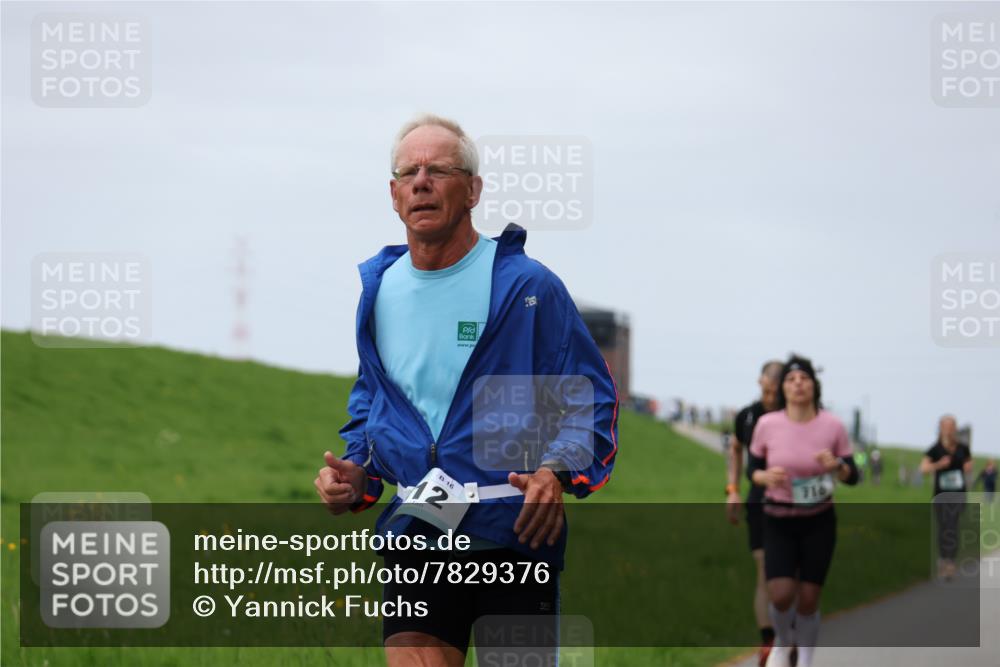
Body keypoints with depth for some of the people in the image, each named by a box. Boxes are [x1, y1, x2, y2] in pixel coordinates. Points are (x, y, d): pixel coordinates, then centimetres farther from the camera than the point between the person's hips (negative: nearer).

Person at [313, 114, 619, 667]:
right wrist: (354, 474, 6)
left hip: (517, 535, -3)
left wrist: (557, 473, -19)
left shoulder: (526, 286, -3)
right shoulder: (380, 289, 11)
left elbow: (589, 396, -1)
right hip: (416, 537, 3)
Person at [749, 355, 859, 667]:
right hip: (778, 521, 0)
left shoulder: (833, 426, -7)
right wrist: (766, 477, -19)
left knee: (808, 598, 1)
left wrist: (837, 466, -22)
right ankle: (782, 642, 21)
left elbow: (852, 476, 1)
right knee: (780, 594, -14)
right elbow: (753, 468, 4)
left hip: (819, 522, 1)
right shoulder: (767, 425, -8)